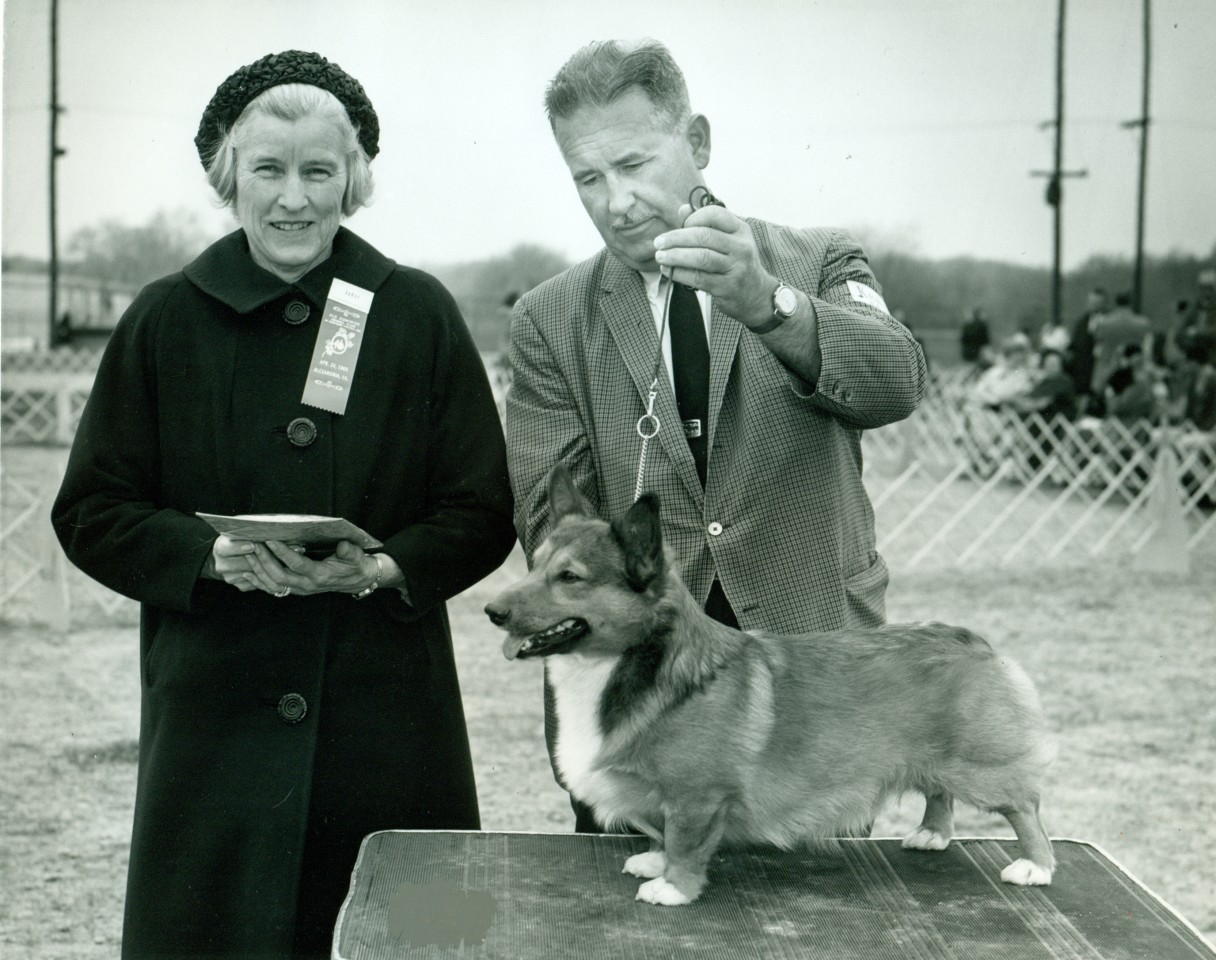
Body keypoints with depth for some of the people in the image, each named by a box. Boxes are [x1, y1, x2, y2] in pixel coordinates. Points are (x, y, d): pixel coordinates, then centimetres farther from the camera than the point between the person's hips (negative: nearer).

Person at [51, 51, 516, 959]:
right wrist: (209, 554, -13)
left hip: (386, 709, 0)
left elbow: (483, 514, 5)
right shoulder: (166, 320, 5)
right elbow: (92, 514, 5)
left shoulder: (419, 314, 5)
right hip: (213, 707, 0)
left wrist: (383, 570, -14)